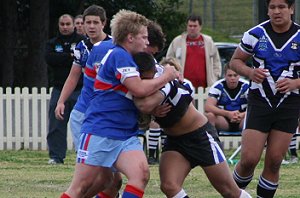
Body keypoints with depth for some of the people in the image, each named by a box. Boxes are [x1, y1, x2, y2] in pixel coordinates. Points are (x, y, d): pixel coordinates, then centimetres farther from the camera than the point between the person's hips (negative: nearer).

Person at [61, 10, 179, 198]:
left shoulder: (129, 59, 19)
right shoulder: (119, 55, -10)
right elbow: (139, 89, -18)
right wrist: (166, 77, -3)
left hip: (126, 135, 9)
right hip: (100, 131, -9)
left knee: (141, 173, -14)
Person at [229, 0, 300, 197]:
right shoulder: (256, 34, -1)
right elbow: (235, 61, 10)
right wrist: (250, 72, -11)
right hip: (259, 101, 0)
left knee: (274, 162, -1)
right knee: (249, 159, -8)